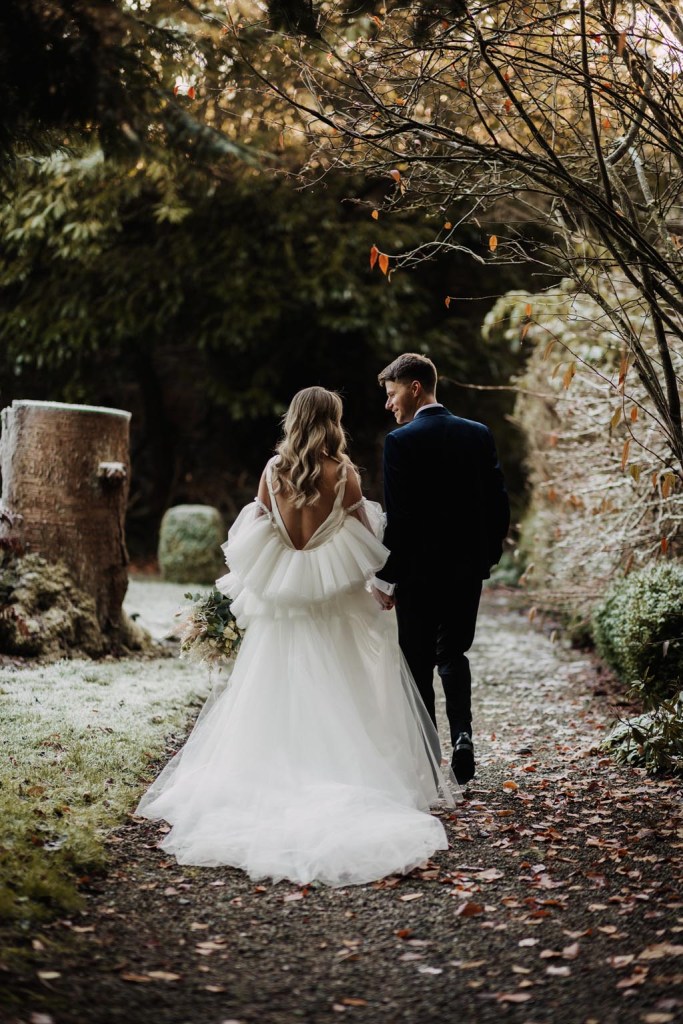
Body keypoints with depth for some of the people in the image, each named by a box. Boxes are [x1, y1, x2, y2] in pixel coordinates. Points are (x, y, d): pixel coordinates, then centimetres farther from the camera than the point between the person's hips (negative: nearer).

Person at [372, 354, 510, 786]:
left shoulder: (401, 441, -12)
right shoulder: (480, 434, 4)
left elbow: (399, 517, -15)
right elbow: (499, 503, 5)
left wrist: (387, 577, -8)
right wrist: (487, 556, 16)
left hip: (418, 571, -4)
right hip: (468, 568, 5)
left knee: (419, 663, 8)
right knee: (453, 653, 17)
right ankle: (462, 733, -3)